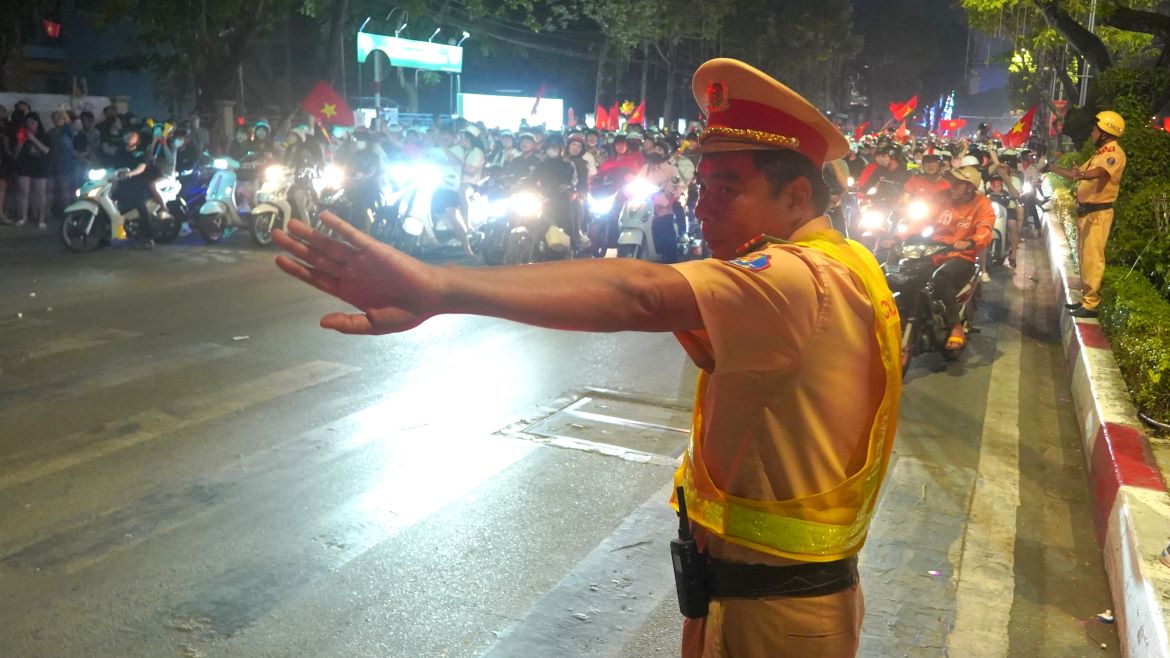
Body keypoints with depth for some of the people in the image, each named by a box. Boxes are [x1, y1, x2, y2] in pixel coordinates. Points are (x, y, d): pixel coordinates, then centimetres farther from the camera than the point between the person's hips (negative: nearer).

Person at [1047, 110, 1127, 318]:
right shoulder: (1100, 153, 20)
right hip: (1085, 211, 10)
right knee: (1083, 258, 14)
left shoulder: (1115, 153, -12)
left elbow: (1101, 172, -32)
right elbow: (1076, 174, 27)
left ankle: (1091, 304, -14)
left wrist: (1083, 174, -51)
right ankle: (1086, 298, 22)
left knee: (1093, 258, -13)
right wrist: (1051, 167, 22)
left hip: (1098, 213, -10)